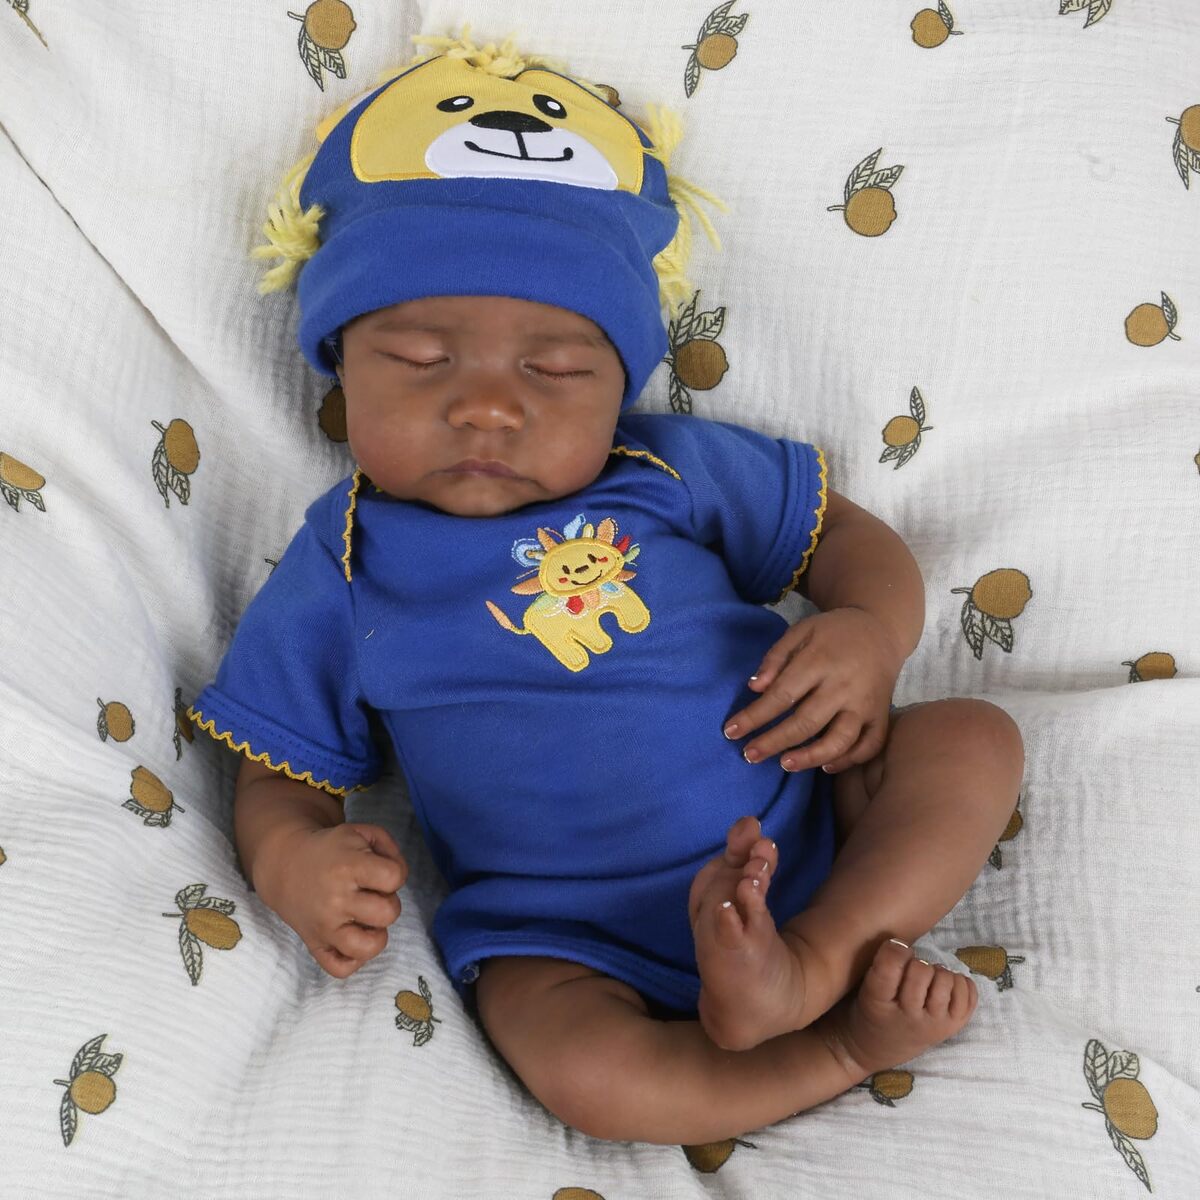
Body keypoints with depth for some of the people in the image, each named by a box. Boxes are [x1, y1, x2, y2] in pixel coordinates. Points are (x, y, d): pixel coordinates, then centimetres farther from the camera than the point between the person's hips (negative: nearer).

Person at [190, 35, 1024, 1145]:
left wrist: (871, 635, -10)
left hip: (810, 812, 3)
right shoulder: (341, 573, 1)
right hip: (566, 931, -2)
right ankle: (847, 1041, -11)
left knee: (976, 739, -11)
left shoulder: (676, 469, 3)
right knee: (579, 1064, -31)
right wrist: (290, 864, -18)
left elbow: (846, 536, 13)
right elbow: (282, 776, 6)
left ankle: (820, 955, -21)